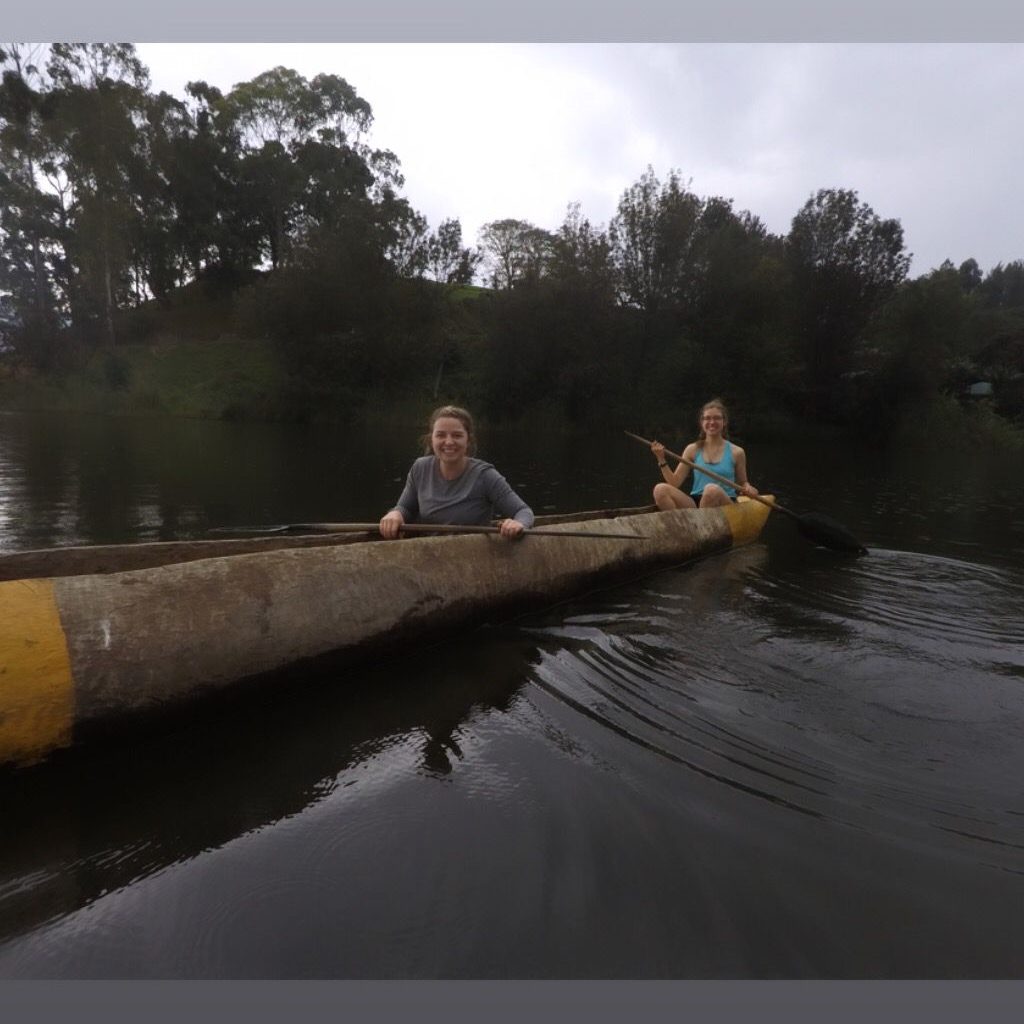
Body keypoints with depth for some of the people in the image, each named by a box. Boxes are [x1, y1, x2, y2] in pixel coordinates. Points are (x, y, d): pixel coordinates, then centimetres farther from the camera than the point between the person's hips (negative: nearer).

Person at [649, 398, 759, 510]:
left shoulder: (736, 452, 6)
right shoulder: (692, 449, 9)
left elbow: (742, 484, 17)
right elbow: (675, 483, 4)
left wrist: (748, 489, -6)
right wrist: (661, 459, -6)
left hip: (724, 503, -2)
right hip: (695, 504, 2)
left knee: (712, 489, -37)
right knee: (660, 489, -24)